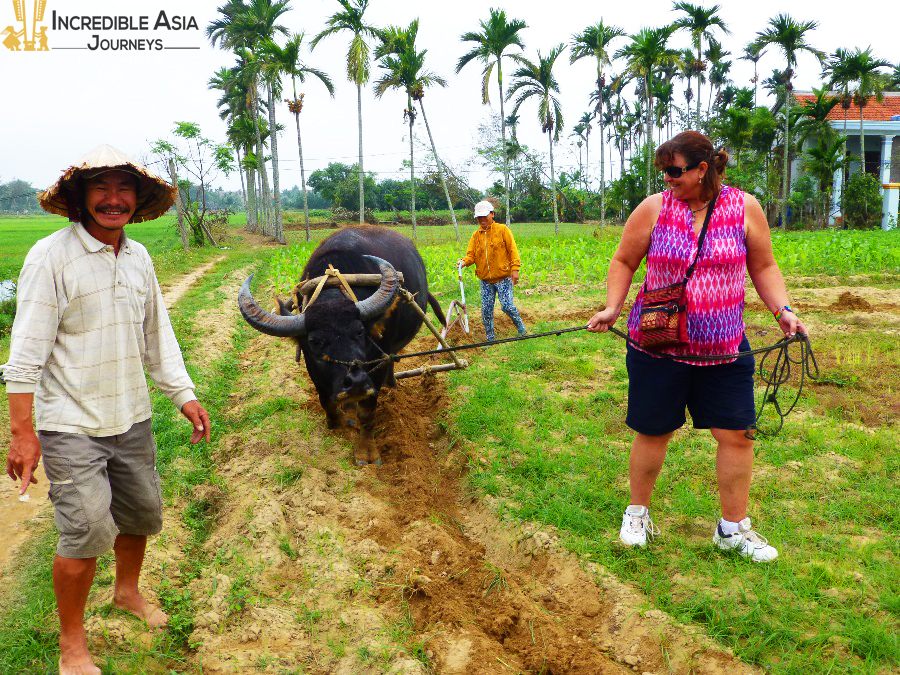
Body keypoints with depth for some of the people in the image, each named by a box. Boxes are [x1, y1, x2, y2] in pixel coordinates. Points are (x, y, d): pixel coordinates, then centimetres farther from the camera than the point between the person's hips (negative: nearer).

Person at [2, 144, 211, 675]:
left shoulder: (139, 258, 5)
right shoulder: (51, 257, -14)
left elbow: (158, 333, 13)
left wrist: (184, 394, 9)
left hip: (132, 418, 6)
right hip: (71, 425, -6)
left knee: (143, 512, 17)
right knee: (87, 529, -6)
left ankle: (128, 591, 45)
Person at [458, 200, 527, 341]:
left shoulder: (502, 229, -2)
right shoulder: (476, 235, 9)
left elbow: (513, 250, -4)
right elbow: (471, 254, 5)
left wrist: (515, 269, -11)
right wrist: (464, 261, -17)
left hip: (503, 278, -4)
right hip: (485, 280, 4)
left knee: (506, 305, -14)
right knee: (486, 310, 5)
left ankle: (519, 324, 16)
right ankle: (490, 339, 19)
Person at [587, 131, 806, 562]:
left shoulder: (744, 208, -2)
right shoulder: (653, 208, -4)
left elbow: (763, 268, 7)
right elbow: (624, 261, 5)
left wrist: (782, 310, -6)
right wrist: (613, 307, -8)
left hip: (724, 347, 2)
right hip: (657, 345, -1)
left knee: (737, 433, 3)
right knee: (653, 431, 9)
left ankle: (733, 528, 22)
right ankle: (637, 513, 31)